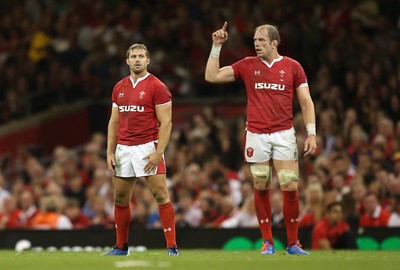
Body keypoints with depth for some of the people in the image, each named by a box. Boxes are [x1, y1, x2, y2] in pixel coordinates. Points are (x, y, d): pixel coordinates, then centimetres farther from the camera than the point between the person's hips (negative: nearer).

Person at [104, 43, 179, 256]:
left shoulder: (157, 87, -5)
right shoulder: (119, 88, 13)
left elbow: (166, 123, -9)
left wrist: (158, 152, -18)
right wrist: (110, 152, 9)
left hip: (147, 148, -6)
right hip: (123, 149, 6)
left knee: (161, 195, -10)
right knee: (120, 198, 9)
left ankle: (172, 247, -8)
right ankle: (121, 247, 20)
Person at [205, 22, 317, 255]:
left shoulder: (292, 67, 4)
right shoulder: (248, 65, 7)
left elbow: (306, 101, 4)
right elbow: (212, 76, 9)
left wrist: (311, 133, -4)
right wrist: (217, 46, 4)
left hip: (284, 134, -1)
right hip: (256, 135, 1)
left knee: (290, 188, -7)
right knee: (261, 189, 1)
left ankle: (293, 243, 4)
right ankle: (268, 242, 10)